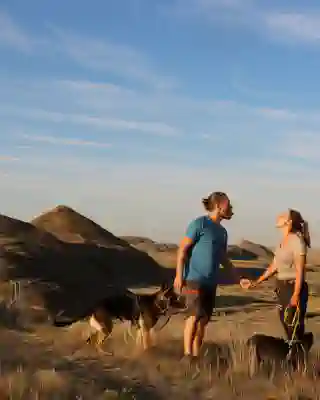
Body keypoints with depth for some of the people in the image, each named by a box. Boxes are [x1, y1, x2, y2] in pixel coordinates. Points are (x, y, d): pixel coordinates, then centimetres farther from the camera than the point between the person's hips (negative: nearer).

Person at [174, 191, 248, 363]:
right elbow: (182, 249, -9)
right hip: (194, 279, -7)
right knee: (195, 315, -16)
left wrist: (239, 279, 21)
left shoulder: (222, 232, 16)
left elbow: (224, 260, 25)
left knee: (204, 320, 6)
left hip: (211, 282, 7)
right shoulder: (199, 223, -6)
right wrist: (179, 276, -15)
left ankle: (196, 356, 12)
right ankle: (187, 354, -10)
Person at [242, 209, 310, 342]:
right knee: (285, 321, 15)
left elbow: (300, 270, -19)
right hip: (283, 287, 9)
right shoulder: (283, 242, 10)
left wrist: (296, 295, -22)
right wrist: (256, 282, 13)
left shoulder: (297, 241, -16)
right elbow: (274, 266, 14)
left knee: (294, 325, -5)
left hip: (294, 287, -9)